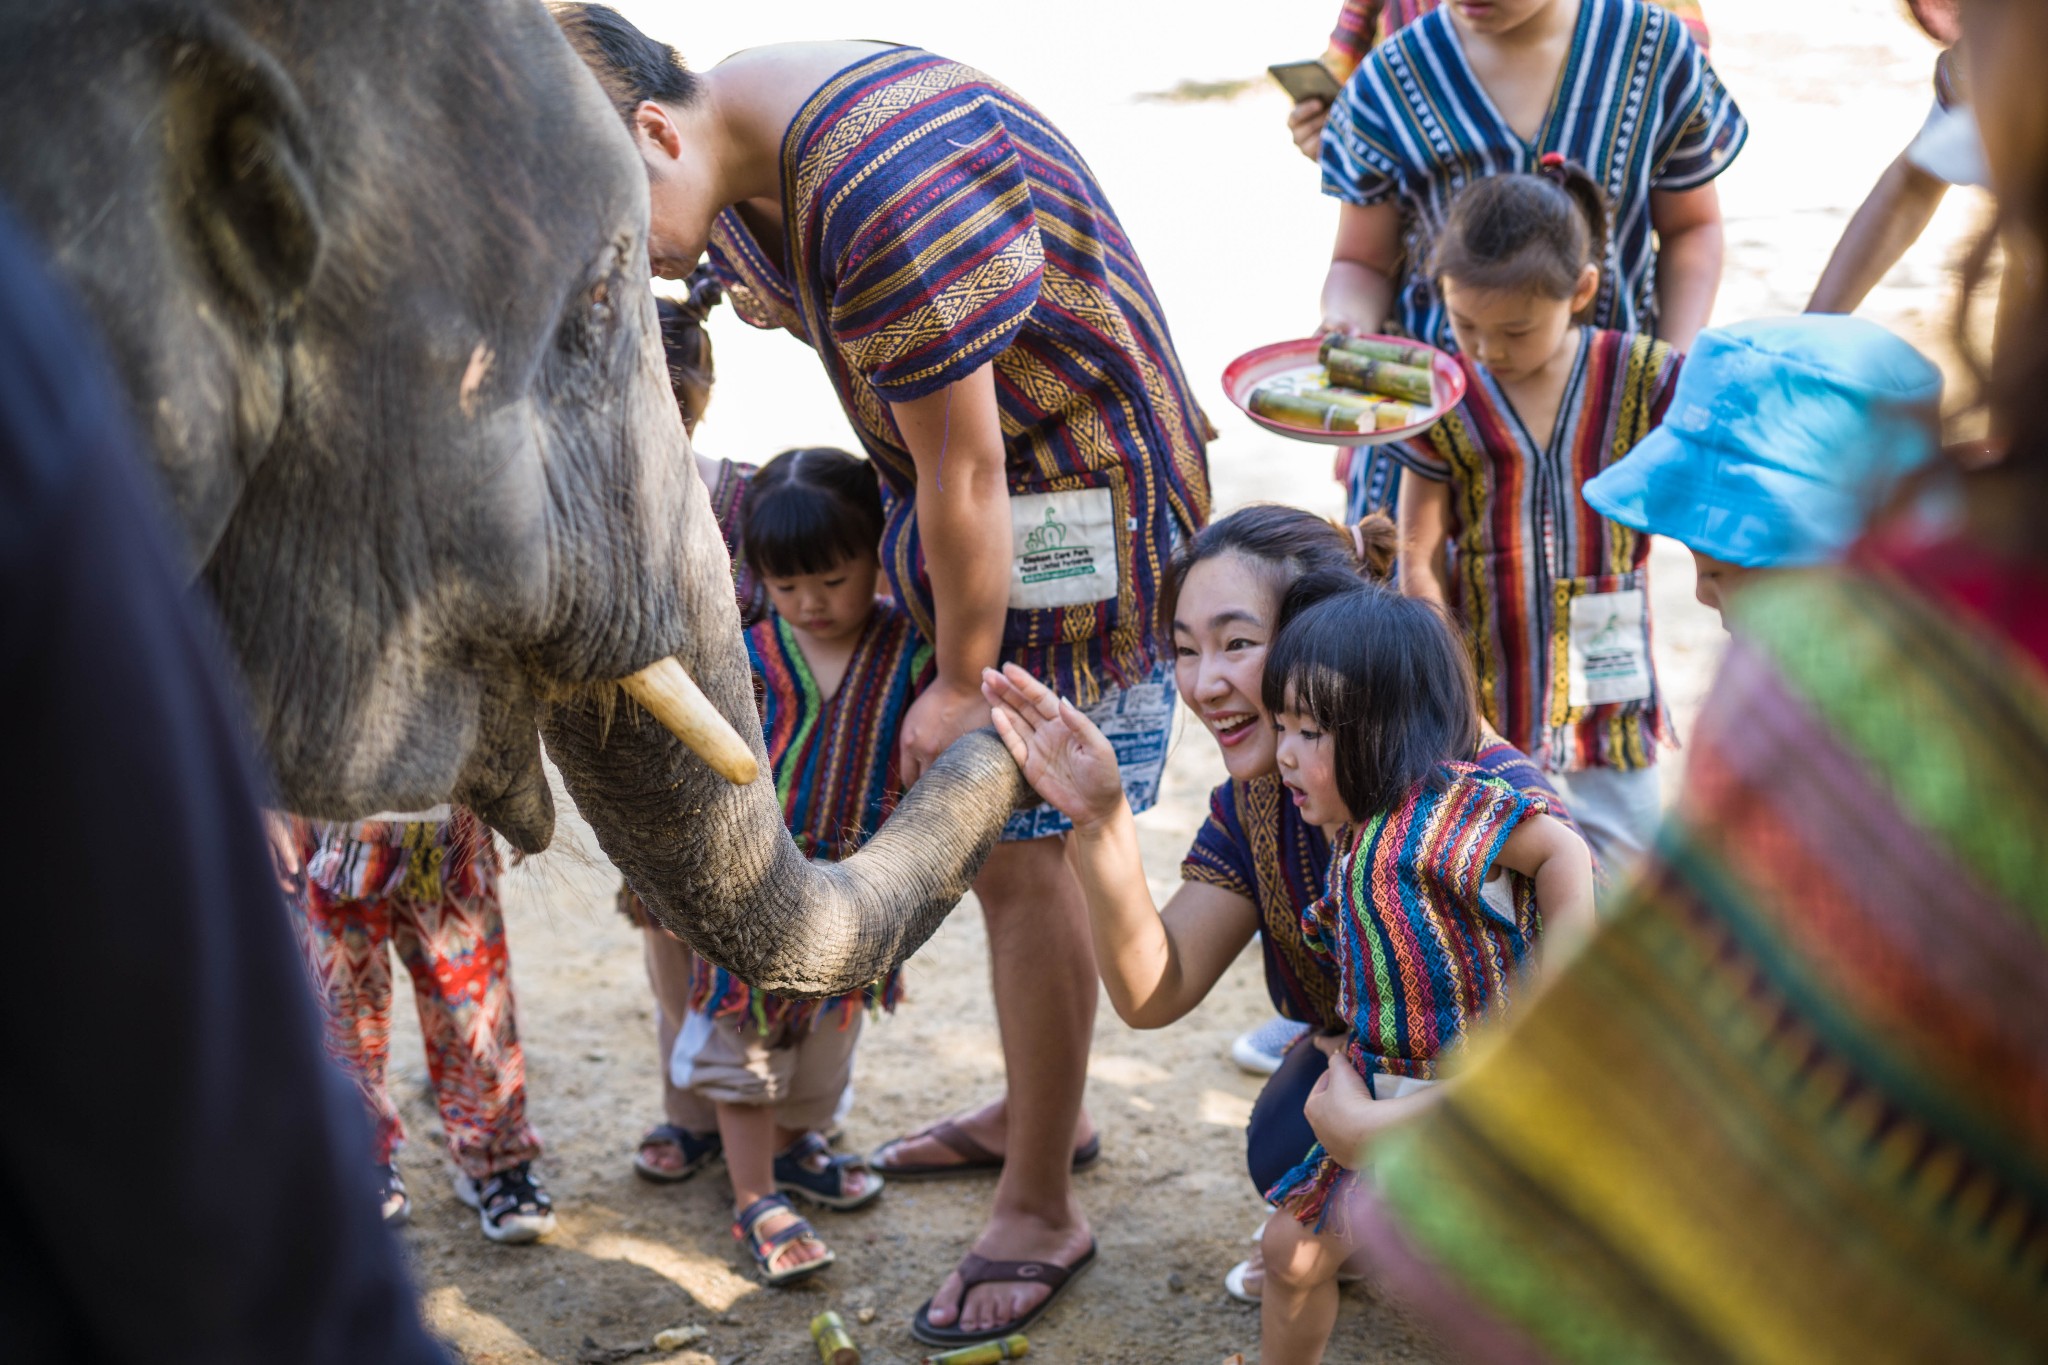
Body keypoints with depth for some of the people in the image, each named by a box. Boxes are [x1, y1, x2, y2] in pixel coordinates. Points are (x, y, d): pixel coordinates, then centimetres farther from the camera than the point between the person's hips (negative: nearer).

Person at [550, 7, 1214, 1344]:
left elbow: (962, 468, -26)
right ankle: (1040, 1107, 35)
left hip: (1079, 503, -9)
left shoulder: (883, 194, -34)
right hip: (964, 484, 9)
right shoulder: (736, 162, -2)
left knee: (1025, 851, -5)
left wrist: (964, 681, -15)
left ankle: (1042, 1211, 9)